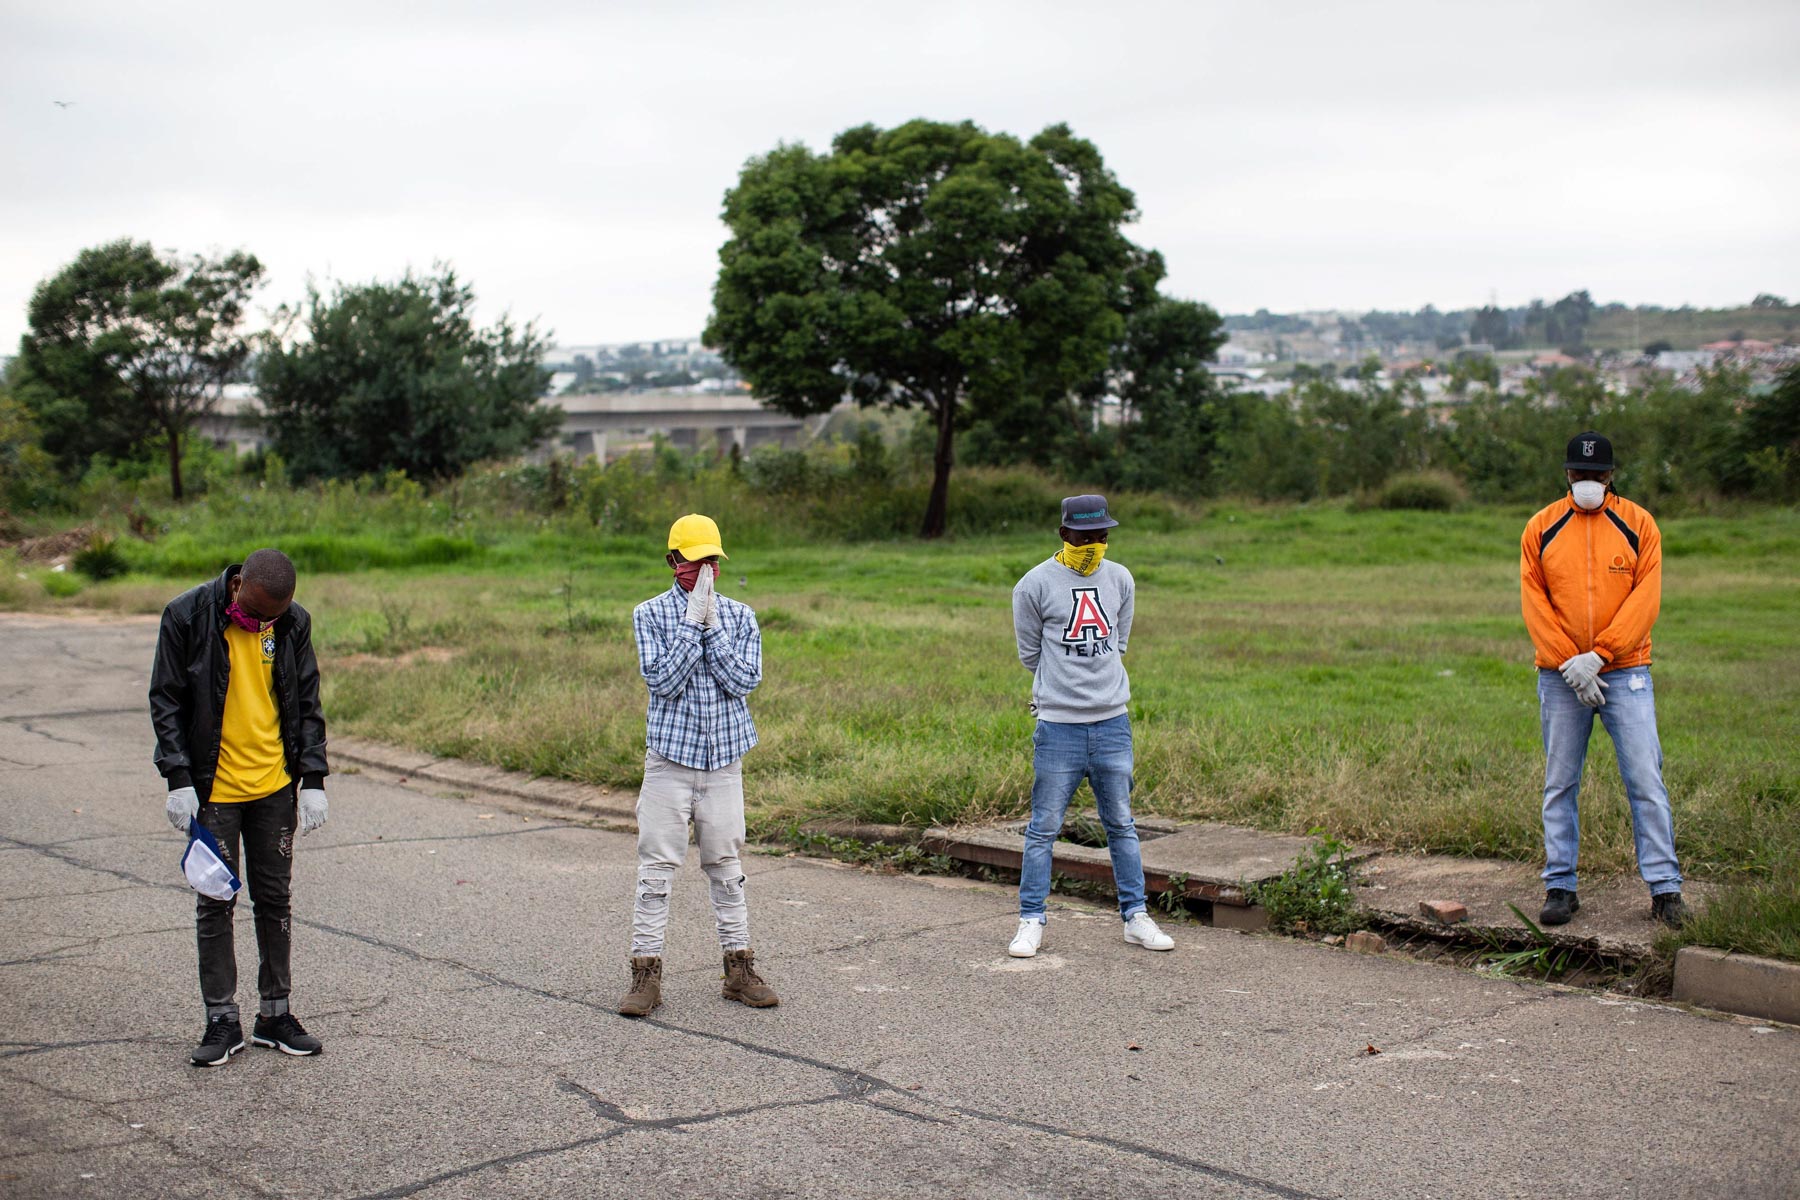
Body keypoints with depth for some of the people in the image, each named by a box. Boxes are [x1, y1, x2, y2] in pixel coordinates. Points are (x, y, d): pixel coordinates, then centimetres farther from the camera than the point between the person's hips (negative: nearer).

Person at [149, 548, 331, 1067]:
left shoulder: (294, 622, -2)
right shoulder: (187, 616, -10)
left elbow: (307, 704, 6)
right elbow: (166, 701, -5)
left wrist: (313, 779, 0)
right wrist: (179, 779, -11)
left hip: (276, 787, 3)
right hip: (213, 790, -2)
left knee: (275, 901, 9)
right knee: (215, 905, 2)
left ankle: (275, 1015, 19)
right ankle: (222, 1021, 12)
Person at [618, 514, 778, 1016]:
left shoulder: (740, 616, 6)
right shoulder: (651, 614, -1)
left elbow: (744, 680, -8)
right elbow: (662, 680, -13)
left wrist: (711, 627, -13)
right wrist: (692, 621, -15)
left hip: (724, 760, 2)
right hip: (670, 756, -2)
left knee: (727, 869, 9)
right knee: (656, 870, -1)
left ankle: (739, 969, 17)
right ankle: (646, 974, 5)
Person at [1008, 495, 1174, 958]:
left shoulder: (1120, 579, 9)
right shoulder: (1036, 584, -4)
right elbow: (1031, 654, 4)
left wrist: (1097, 686, 11)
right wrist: (1063, 687, 8)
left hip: (1113, 723, 4)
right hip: (1058, 727, -3)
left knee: (1121, 825, 10)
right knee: (1043, 829, 0)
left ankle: (1135, 917, 19)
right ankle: (1032, 921, 9)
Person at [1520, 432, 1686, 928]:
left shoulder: (1638, 524, 3)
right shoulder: (1541, 528, 5)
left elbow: (1645, 598, -4)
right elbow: (1534, 601, 1)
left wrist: (1598, 655, -13)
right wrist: (1567, 663, -9)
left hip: (1624, 671, -1)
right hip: (1560, 678, 1)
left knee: (1645, 779, -4)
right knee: (1560, 784, 5)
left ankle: (1665, 889, 2)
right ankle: (1560, 887, 12)